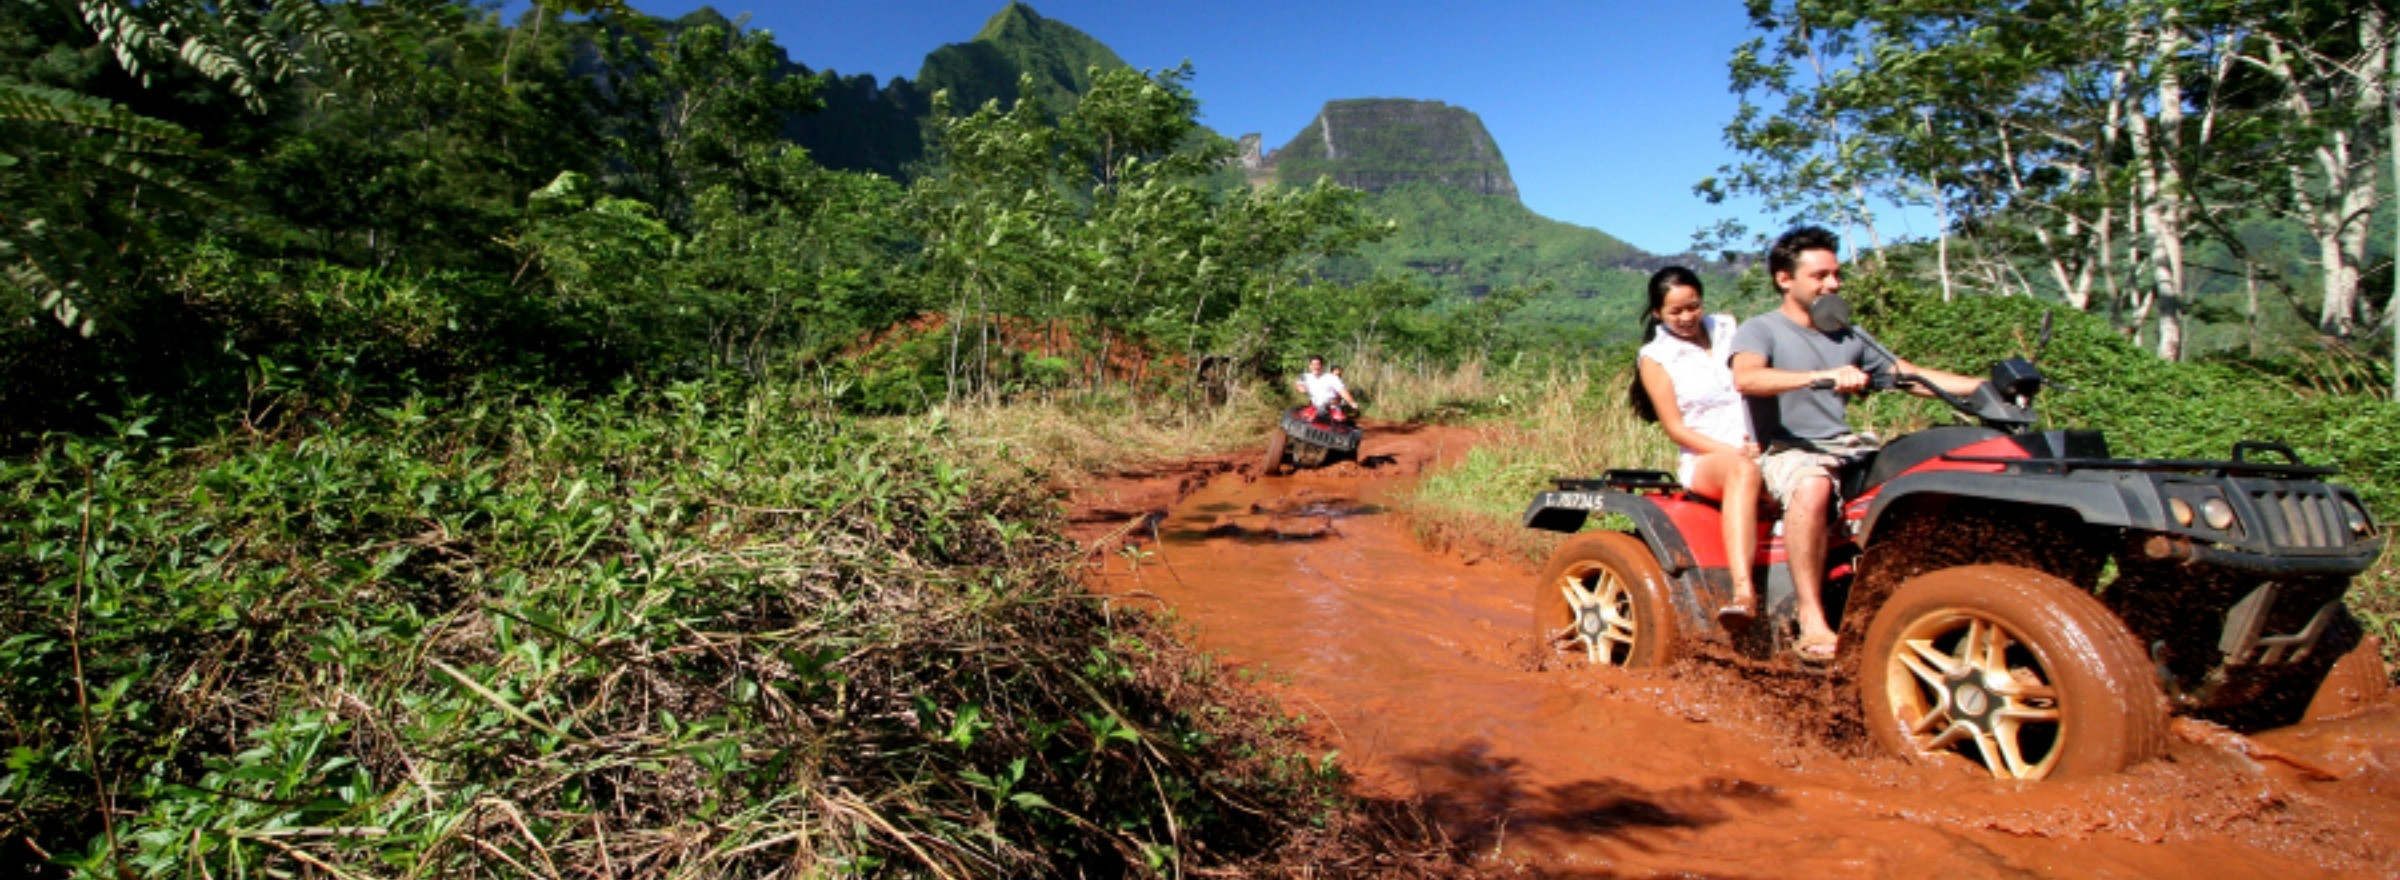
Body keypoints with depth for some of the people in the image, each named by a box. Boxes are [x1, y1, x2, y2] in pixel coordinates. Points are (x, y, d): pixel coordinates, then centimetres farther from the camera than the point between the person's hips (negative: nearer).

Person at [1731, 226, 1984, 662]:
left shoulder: (1847, 338, 22)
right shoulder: (1760, 330, 1)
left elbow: (1912, 376, 20)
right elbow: (1746, 378, -22)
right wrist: (1823, 376, -34)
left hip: (1848, 447, 7)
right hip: (1789, 451, -7)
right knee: (1812, 486, -39)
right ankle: (1812, 622, -37)